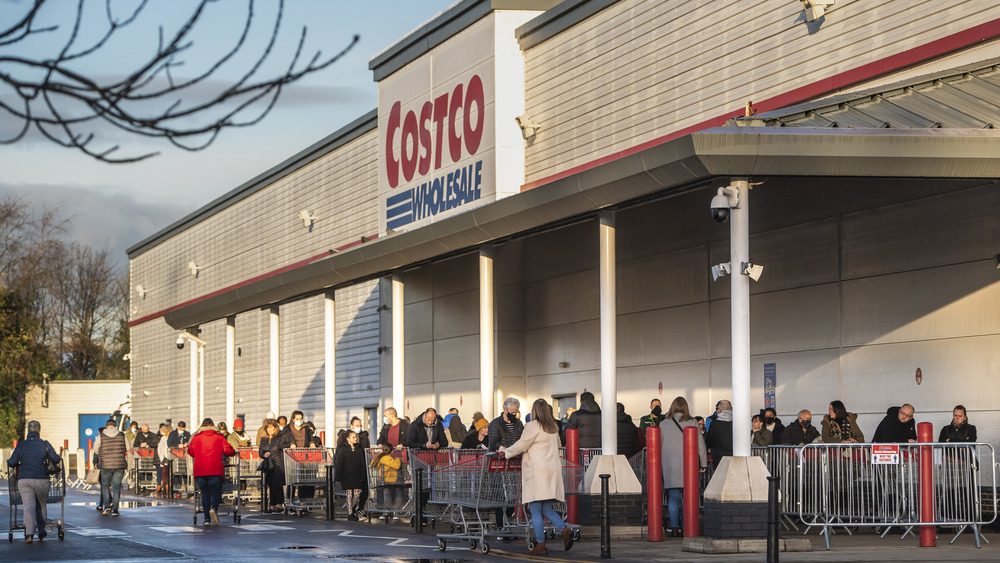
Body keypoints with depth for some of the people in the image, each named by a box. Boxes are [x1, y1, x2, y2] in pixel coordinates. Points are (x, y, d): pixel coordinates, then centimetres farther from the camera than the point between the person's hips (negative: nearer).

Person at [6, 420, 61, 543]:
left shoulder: (21, 445, 2)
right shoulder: (44, 444, 0)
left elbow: (11, 463, 3)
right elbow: (56, 460, 3)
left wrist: (8, 460, 27)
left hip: (24, 480, 0)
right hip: (41, 479, 0)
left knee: (28, 506, -5)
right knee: (41, 505, 20)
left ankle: (29, 533, -21)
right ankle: (41, 531, 26)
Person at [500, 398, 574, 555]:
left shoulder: (533, 426, -8)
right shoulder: (554, 427, 14)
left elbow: (521, 445, -7)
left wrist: (506, 451, 12)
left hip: (537, 471, -7)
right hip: (553, 470, 7)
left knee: (535, 510, -3)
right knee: (547, 509, 12)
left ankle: (540, 545, -4)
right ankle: (565, 530, -7)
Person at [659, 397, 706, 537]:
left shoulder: (664, 424, 1)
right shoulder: (693, 423, -1)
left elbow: (658, 445, 6)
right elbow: (701, 444, 3)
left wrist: (659, 466, 14)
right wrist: (703, 463, 11)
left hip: (670, 466, 0)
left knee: (673, 497, 1)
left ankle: (674, 528, -6)